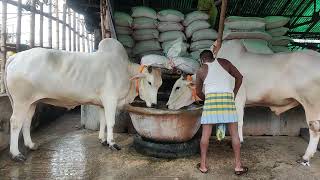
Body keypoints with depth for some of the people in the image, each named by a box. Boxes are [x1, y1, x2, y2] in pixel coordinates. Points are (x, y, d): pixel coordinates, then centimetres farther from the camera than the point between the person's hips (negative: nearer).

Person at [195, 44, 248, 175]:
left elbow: (198, 92, 17)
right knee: (234, 133, 7)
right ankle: (238, 166, 12)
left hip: (211, 98, -1)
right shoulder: (224, 62, 15)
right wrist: (234, 93, 18)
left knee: (206, 133, 5)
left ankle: (203, 165, 12)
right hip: (228, 97, 1)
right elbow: (239, 77, 12)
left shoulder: (201, 70, 12)